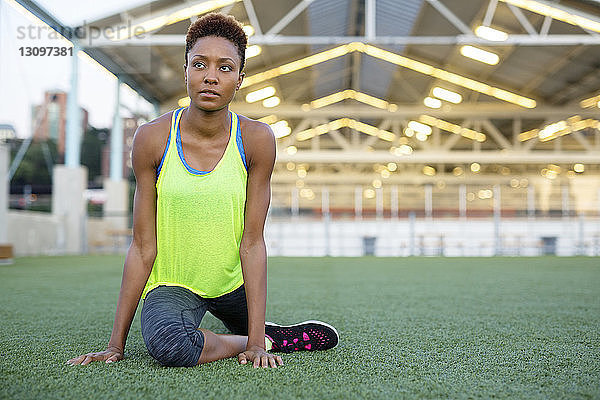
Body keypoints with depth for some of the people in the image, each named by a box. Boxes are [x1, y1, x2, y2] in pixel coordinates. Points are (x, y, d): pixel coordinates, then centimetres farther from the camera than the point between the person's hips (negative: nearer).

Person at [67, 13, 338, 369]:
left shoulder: (256, 139, -12)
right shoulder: (153, 139, -13)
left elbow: (252, 242, -12)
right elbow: (143, 247, -10)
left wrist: (256, 341, -17)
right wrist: (117, 343, -10)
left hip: (233, 283, 3)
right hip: (171, 285, -2)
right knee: (167, 342, -35)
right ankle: (259, 341, -5)